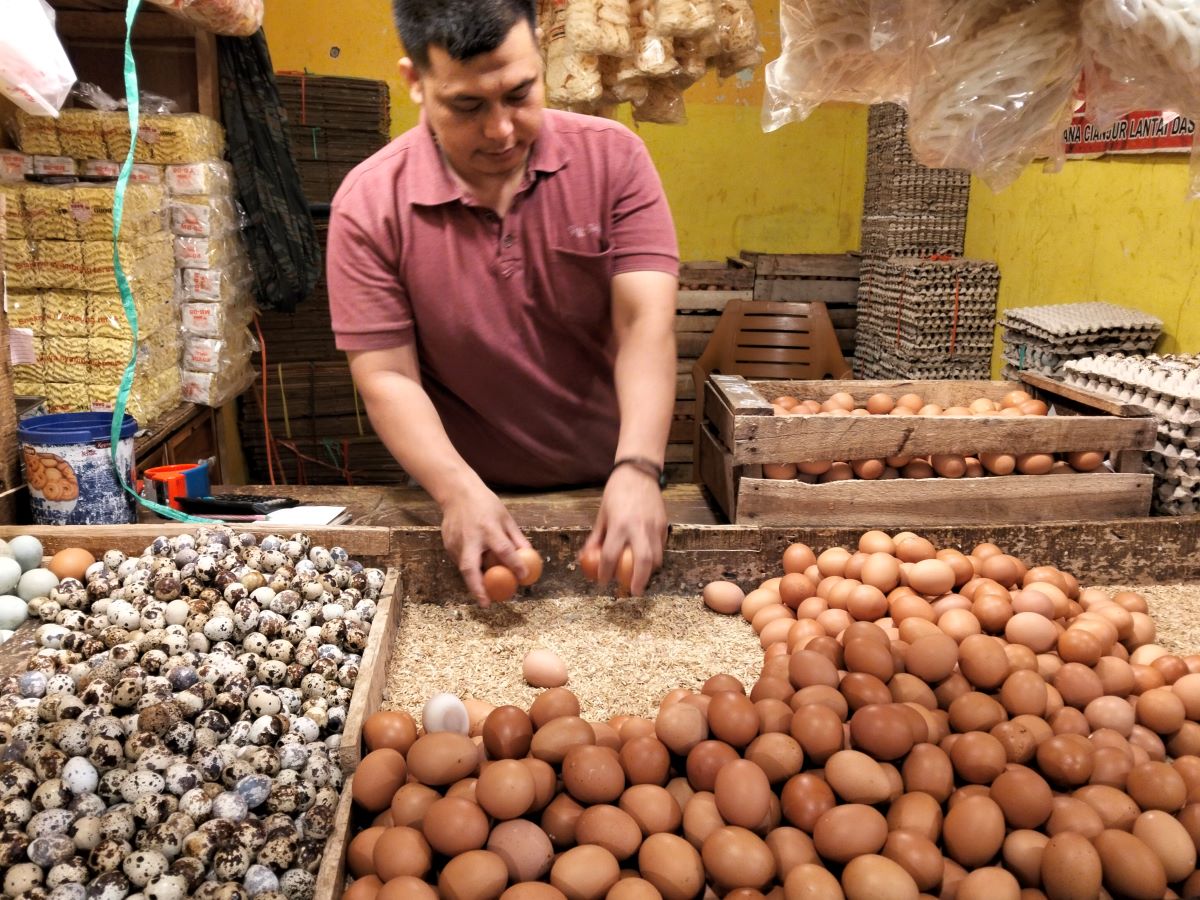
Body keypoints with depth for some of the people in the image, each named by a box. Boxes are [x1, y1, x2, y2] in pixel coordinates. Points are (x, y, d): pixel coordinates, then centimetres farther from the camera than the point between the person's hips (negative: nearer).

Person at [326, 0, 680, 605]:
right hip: (472, 499, -1)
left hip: (612, 487, 1)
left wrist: (638, 470, -34)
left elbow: (646, 324, -20)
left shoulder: (613, 157, -12)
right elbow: (387, 377, -15)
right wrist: (458, 491, -30)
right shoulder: (369, 205, -14)